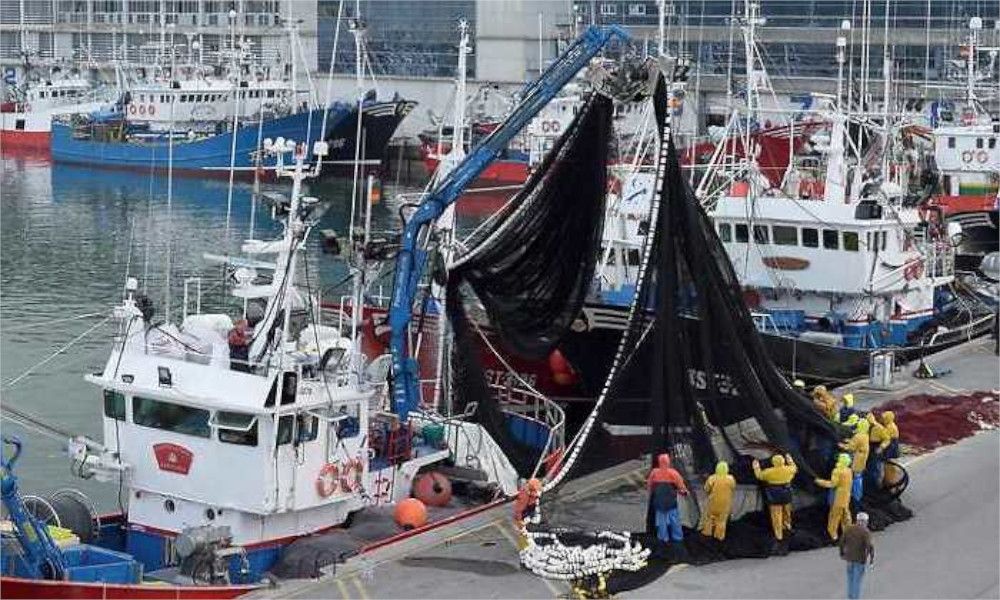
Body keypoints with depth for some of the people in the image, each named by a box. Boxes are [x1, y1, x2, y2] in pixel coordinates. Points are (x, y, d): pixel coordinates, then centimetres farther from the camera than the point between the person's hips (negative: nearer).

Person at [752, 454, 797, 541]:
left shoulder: (770, 472, -18)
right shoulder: (788, 469, -9)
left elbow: (760, 475, -1)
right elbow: (794, 468, 16)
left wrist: (756, 468, 15)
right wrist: (791, 461, 30)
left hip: (774, 496, -4)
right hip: (786, 494, 4)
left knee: (776, 515, 3)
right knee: (786, 511, 28)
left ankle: (779, 535, 7)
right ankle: (787, 525, 51)